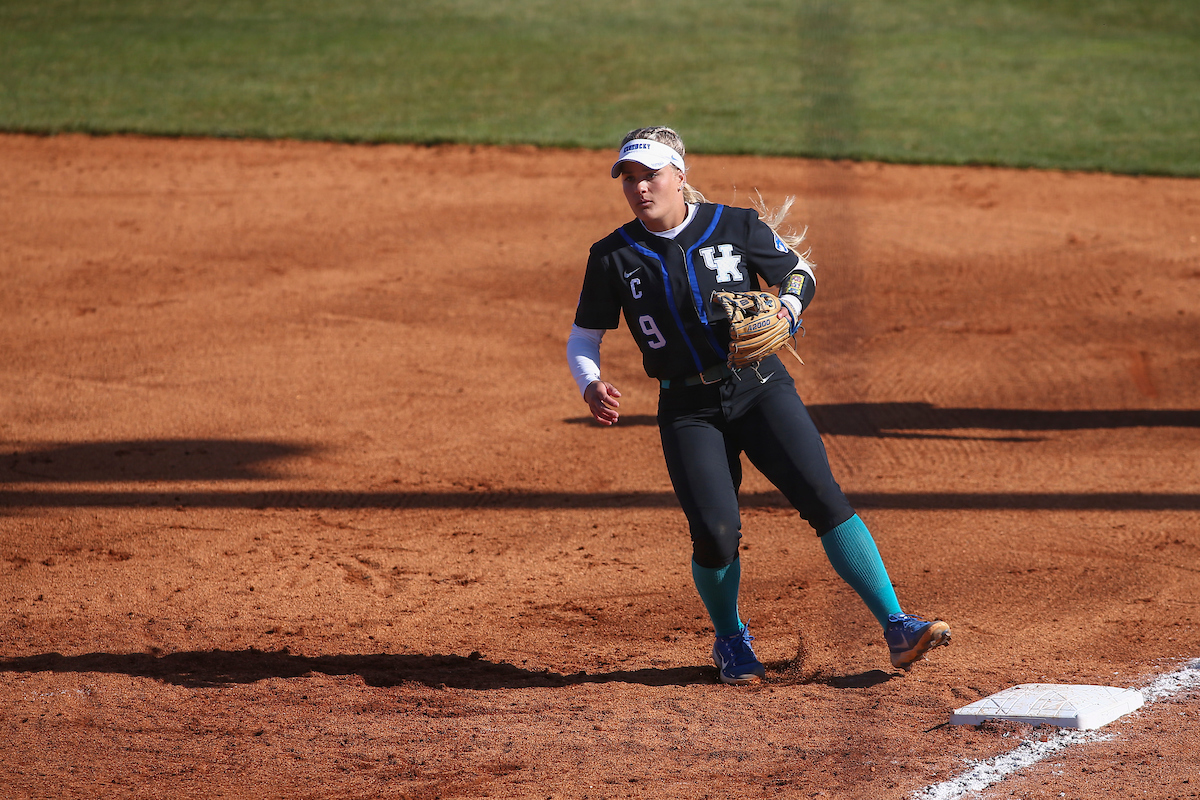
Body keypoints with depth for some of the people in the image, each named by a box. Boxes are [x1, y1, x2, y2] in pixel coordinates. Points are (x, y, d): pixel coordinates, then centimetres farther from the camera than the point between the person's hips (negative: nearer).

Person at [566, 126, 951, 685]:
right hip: (688, 409, 0)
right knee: (715, 532, -15)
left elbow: (799, 272, 13)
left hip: (760, 387, 0)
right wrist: (591, 388, -13)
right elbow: (582, 340, 7)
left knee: (822, 496, -15)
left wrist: (788, 309, -8)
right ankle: (730, 639, 16)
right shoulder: (613, 257, 0)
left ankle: (896, 627, -13)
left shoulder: (736, 226, -1)